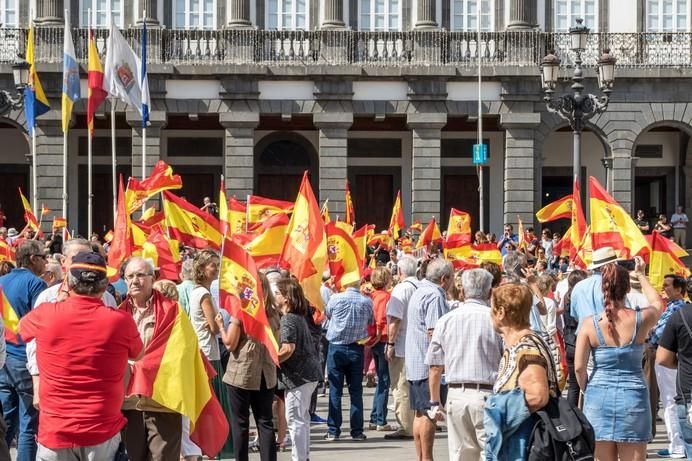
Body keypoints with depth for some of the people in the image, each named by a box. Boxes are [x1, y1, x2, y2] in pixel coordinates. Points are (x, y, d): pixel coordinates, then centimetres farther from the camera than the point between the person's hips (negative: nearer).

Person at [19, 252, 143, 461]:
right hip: (103, 431, 0)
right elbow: (138, 354, 11)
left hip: (55, 431, 0)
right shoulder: (120, 320, -11)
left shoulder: (46, 314, -10)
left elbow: (22, 327, 15)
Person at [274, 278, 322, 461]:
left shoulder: (288, 319, -16)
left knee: (295, 419, -4)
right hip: (309, 372, 10)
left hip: (297, 375, -10)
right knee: (302, 418, 18)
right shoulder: (299, 316, 13)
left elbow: (288, 349, -27)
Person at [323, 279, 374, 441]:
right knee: (356, 390, 7)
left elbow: (327, 314, 9)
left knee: (335, 390, 2)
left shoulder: (336, 298, -10)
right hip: (357, 349, 2)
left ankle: (333, 431, 2)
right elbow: (370, 322, 9)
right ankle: (357, 431, 7)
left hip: (337, 348, -1)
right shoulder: (367, 302, -5)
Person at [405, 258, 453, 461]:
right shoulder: (435, 295, -15)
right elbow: (434, 332, -22)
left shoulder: (420, 291, 18)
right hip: (429, 363, -10)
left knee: (420, 413, 12)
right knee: (430, 413, -6)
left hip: (415, 363, 10)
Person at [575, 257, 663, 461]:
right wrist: (641, 274, 29)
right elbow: (657, 303, 20)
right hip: (633, 397, 0)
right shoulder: (641, 319, -5)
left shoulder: (590, 323, -7)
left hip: (599, 397, 0)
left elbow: (579, 367, -7)